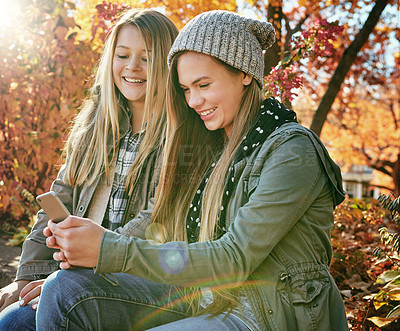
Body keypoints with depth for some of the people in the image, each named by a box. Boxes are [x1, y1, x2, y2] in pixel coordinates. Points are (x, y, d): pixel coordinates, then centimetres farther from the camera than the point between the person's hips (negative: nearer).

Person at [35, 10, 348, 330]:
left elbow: (233, 259, -20)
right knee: (67, 288, -14)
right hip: (205, 301, 7)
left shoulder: (293, 150, -12)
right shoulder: (211, 149, 11)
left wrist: (110, 250, -24)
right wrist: (89, 248, -13)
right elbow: (177, 244, 4)